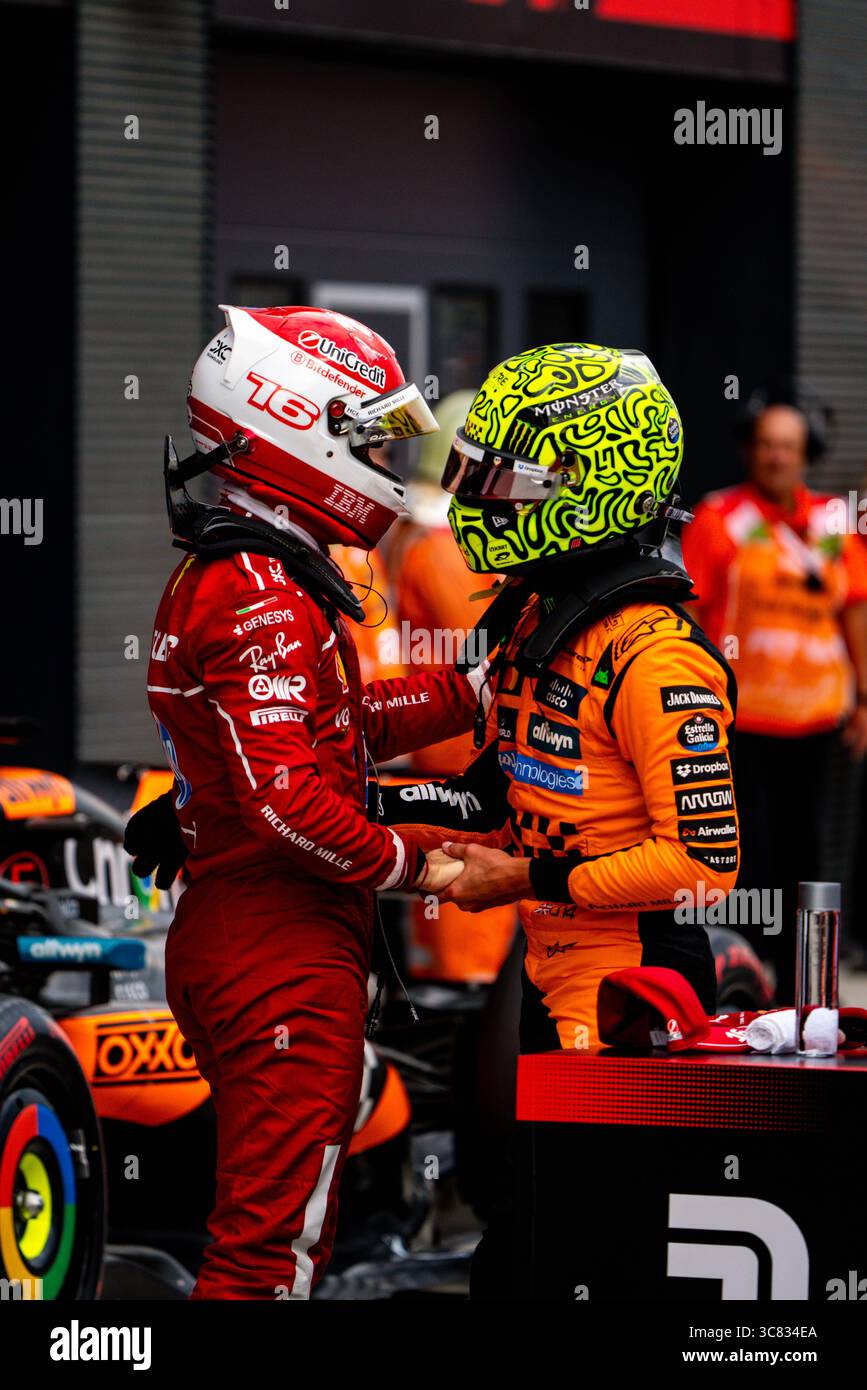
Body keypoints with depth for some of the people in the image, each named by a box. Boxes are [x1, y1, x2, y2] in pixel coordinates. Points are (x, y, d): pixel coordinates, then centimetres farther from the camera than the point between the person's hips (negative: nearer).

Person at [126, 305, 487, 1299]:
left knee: (273, 1232, 18)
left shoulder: (213, 575, 15)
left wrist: (477, 688, 18)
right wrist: (407, 867, -12)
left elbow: (334, 723, 21)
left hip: (225, 944, 11)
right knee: (271, 1252, -7)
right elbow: (287, 799, -26)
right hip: (286, 960, -11)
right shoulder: (264, 600, -19)